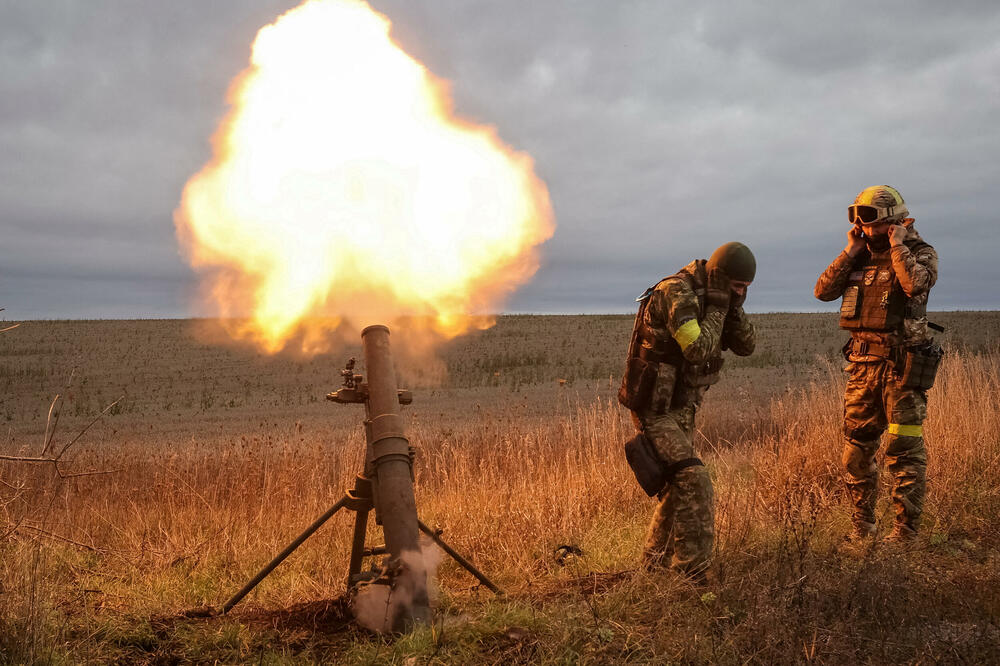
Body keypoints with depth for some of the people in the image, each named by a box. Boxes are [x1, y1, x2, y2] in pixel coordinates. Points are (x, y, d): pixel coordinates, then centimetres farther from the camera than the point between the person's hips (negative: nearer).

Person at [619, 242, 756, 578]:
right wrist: (717, 307, -22)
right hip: (655, 408, -10)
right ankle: (692, 572, -14)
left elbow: (745, 346, 5)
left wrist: (734, 307, -10)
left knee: (678, 487, 16)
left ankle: (653, 566, 30)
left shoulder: (707, 298, 7)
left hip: (681, 408, 10)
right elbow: (698, 350, -30)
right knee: (694, 482, -18)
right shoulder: (676, 294, -21)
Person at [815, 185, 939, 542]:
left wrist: (897, 244, -15)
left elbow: (915, 283, -26)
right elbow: (823, 291, 2)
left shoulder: (920, 252, -3)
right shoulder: (861, 256, 12)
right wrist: (850, 251, -1)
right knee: (856, 449, 9)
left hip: (902, 365, -6)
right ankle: (861, 524, 21)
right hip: (862, 365, 6)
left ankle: (906, 528, 4)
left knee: (904, 450, -3)